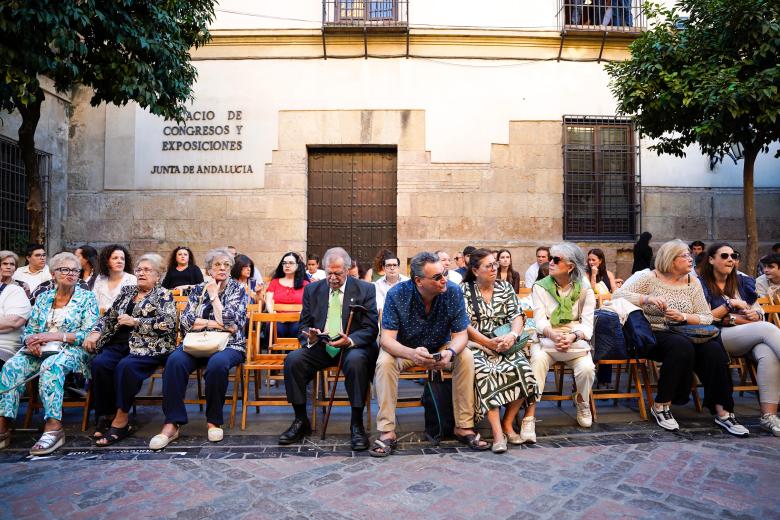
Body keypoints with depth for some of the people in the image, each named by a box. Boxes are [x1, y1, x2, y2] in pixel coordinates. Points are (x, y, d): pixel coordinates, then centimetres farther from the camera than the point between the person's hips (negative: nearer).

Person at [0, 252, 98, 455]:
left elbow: (89, 335, -5)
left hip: (71, 350, -4)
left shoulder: (87, 298, 5)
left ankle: (53, 426, -39)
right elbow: (28, 330, 15)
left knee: (50, 366, -36)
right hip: (39, 350, 4)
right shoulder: (43, 298, 17)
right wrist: (31, 340, -10)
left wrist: (55, 335, -15)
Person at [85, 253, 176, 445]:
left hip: (149, 347, -5)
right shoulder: (127, 291, 23)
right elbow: (108, 316, 22)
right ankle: (107, 415, -12)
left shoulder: (164, 295, 5)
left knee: (126, 366, -32)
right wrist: (95, 332, 3)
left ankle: (121, 420, -19)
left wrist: (134, 322, -10)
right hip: (120, 343, 5)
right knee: (99, 363, -24)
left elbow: (167, 323, -10)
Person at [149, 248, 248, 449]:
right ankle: (172, 424, -25)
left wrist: (214, 295, -5)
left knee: (217, 363, -37)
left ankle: (214, 421, -16)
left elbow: (228, 322, -11)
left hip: (228, 344, -2)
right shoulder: (198, 289, 13)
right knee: (175, 361, -30)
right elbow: (185, 321, -1)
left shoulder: (237, 289, 4)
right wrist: (216, 323, -10)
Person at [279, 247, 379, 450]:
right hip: (320, 347, 3)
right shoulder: (312, 290, 9)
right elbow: (303, 326, 11)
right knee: (293, 359, -22)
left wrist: (350, 340, -25)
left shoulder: (365, 289, -1)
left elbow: (371, 329, -5)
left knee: (356, 361, -36)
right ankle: (301, 420, -4)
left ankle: (357, 424, -18)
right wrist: (310, 337, -14)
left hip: (352, 347, -3)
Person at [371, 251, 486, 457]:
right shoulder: (397, 294, -25)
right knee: (384, 362, -31)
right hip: (404, 348, -1)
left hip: (440, 346, 2)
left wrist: (450, 352, -40)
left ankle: (464, 427, -12)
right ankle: (387, 433, -21)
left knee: (466, 357, -25)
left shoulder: (453, 292, -19)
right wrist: (411, 354, -50)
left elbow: (461, 334, -15)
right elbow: (387, 338, -29)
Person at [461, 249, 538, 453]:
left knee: (523, 370, -25)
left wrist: (513, 335, -16)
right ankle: (497, 432, -29)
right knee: (485, 372, -34)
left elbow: (517, 315, 5)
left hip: (504, 343, 3)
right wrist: (488, 342, -16)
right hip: (476, 346, -3)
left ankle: (508, 424, -7)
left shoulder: (505, 287, 14)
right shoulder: (464, 290, 3)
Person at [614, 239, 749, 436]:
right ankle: (660, 406, -21)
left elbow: (707, 317, 7)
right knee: (681, 345, -34)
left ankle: (722, 412, -13)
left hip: (683, 334, 5)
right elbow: (618, 295, -15)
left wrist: (683, 317, -13)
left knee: (713, 349, -23)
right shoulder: (649, 277, -2)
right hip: (653, 335, -5)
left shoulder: (692, 282, 11)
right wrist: (647, 298, -27)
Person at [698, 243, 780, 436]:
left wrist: (756, 314, -1)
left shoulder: (740, 281, 23)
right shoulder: (703, 284, 7)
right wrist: (730, 304, -6)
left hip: (752, 338, 4)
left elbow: (758, 308, 21)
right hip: (721, 337, -4)